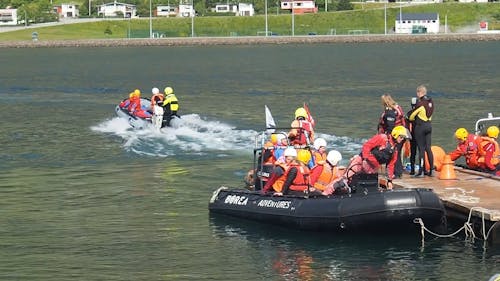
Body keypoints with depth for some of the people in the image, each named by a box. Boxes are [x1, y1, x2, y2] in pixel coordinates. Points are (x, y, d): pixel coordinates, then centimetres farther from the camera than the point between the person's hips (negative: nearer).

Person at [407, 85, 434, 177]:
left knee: (421, 148, -3)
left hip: (420, 126, -7)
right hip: (429, 125, 7)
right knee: (428, 148, 9)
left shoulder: (420, 103, -16)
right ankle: (431, 170, 10)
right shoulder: (430, 102, 6)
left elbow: (411, 116, -7)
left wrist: (410, 118, 16)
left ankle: (421, 171, -2)